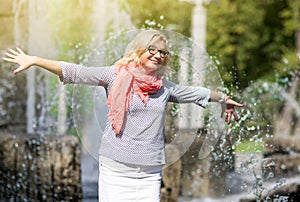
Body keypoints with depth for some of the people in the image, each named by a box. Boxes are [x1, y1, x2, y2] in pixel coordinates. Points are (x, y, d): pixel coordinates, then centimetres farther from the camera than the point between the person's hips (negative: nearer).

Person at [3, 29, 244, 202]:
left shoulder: (163, 86, 12)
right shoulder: (115, 75, -1)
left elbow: (193, 93, 27)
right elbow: (75, 72, -6)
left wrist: (223, 99, 42)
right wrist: (34, 60, -12)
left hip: (150, 171, 4)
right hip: (116, 168, -4)